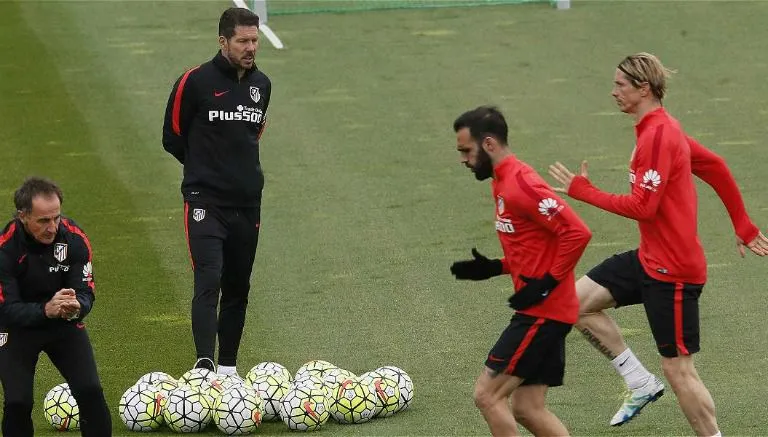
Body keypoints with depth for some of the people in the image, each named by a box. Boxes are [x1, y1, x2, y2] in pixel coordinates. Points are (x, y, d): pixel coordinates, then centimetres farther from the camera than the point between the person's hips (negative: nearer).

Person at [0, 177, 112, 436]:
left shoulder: (74, 238, -19)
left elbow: (85, 292, -12)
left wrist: (76, 307, -37)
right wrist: (46, 310, -43)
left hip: (65, 324, 2)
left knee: (90, 392, -11)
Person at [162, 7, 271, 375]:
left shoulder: (261, 85, 8)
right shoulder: (195, 82, -9)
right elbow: (173, 138, 1)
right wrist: (205, 170, 8)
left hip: (247, 203, 6)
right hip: (205, 202, -6)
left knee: (238, 289, 11)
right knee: (208, 282, -19)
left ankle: (228, 368, 21)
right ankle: (204, 365, -26)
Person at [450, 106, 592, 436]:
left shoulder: (520, 184, -16)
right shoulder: (504, 183, 15)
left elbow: (577, 233, -23)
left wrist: (546, 284, -20)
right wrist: (494, 268, 11)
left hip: (543, 311, -10)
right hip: (541, 312, 10)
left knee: (488, 394, -7)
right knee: (528, 410, 9)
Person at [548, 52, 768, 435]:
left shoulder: (657, 137, -20)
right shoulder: (661, 129, 11)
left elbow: (642, 207, -25)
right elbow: (716, 167, 18)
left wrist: (583, 191, -16)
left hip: (673, 270, -10)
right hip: (649, 259, 10)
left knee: (678, 369, -5)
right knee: (577, 300, 6)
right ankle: (641, 384, 12)